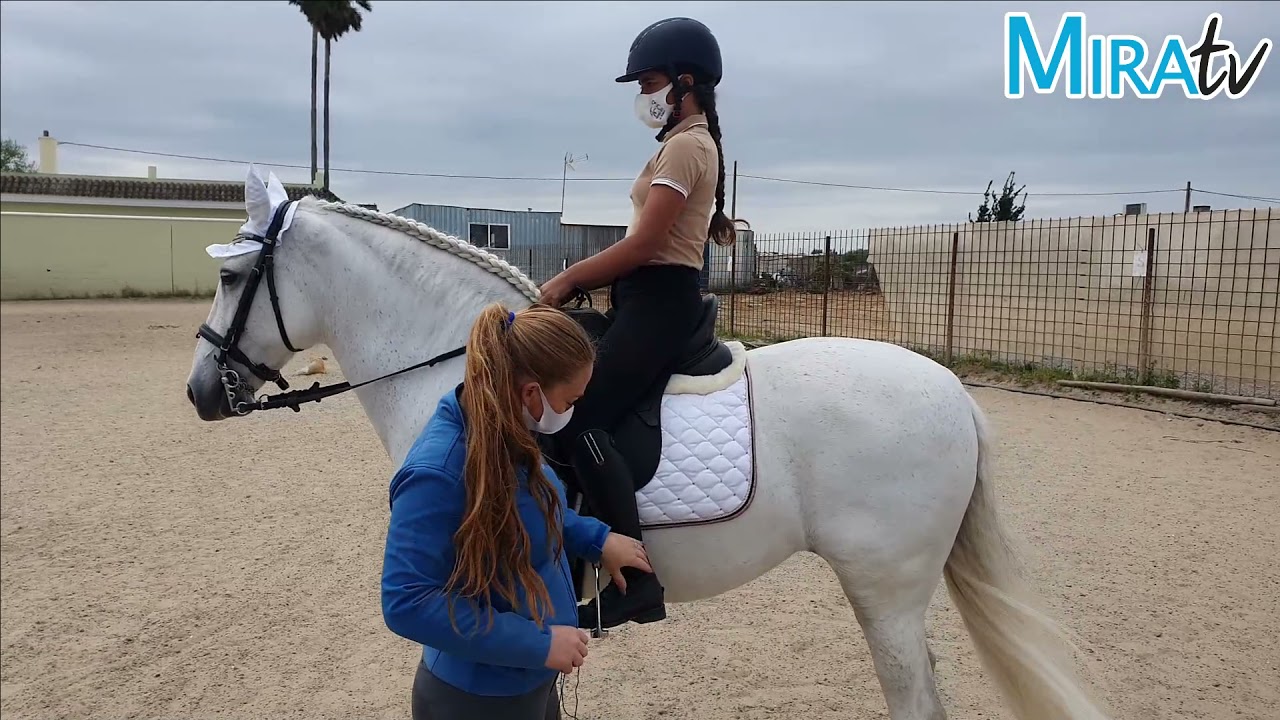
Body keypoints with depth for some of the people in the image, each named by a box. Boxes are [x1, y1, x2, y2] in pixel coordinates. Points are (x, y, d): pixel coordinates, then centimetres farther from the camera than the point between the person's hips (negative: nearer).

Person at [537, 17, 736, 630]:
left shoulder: (686, 145, -11)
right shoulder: (686, 143, 21)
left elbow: (643, 245, -19)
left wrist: (569, 279, -9)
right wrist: (581, 280, 12)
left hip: (660, 302, -11)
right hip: (652, 297, 11)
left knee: (578, 418, -23)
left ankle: (635, 579, -21)